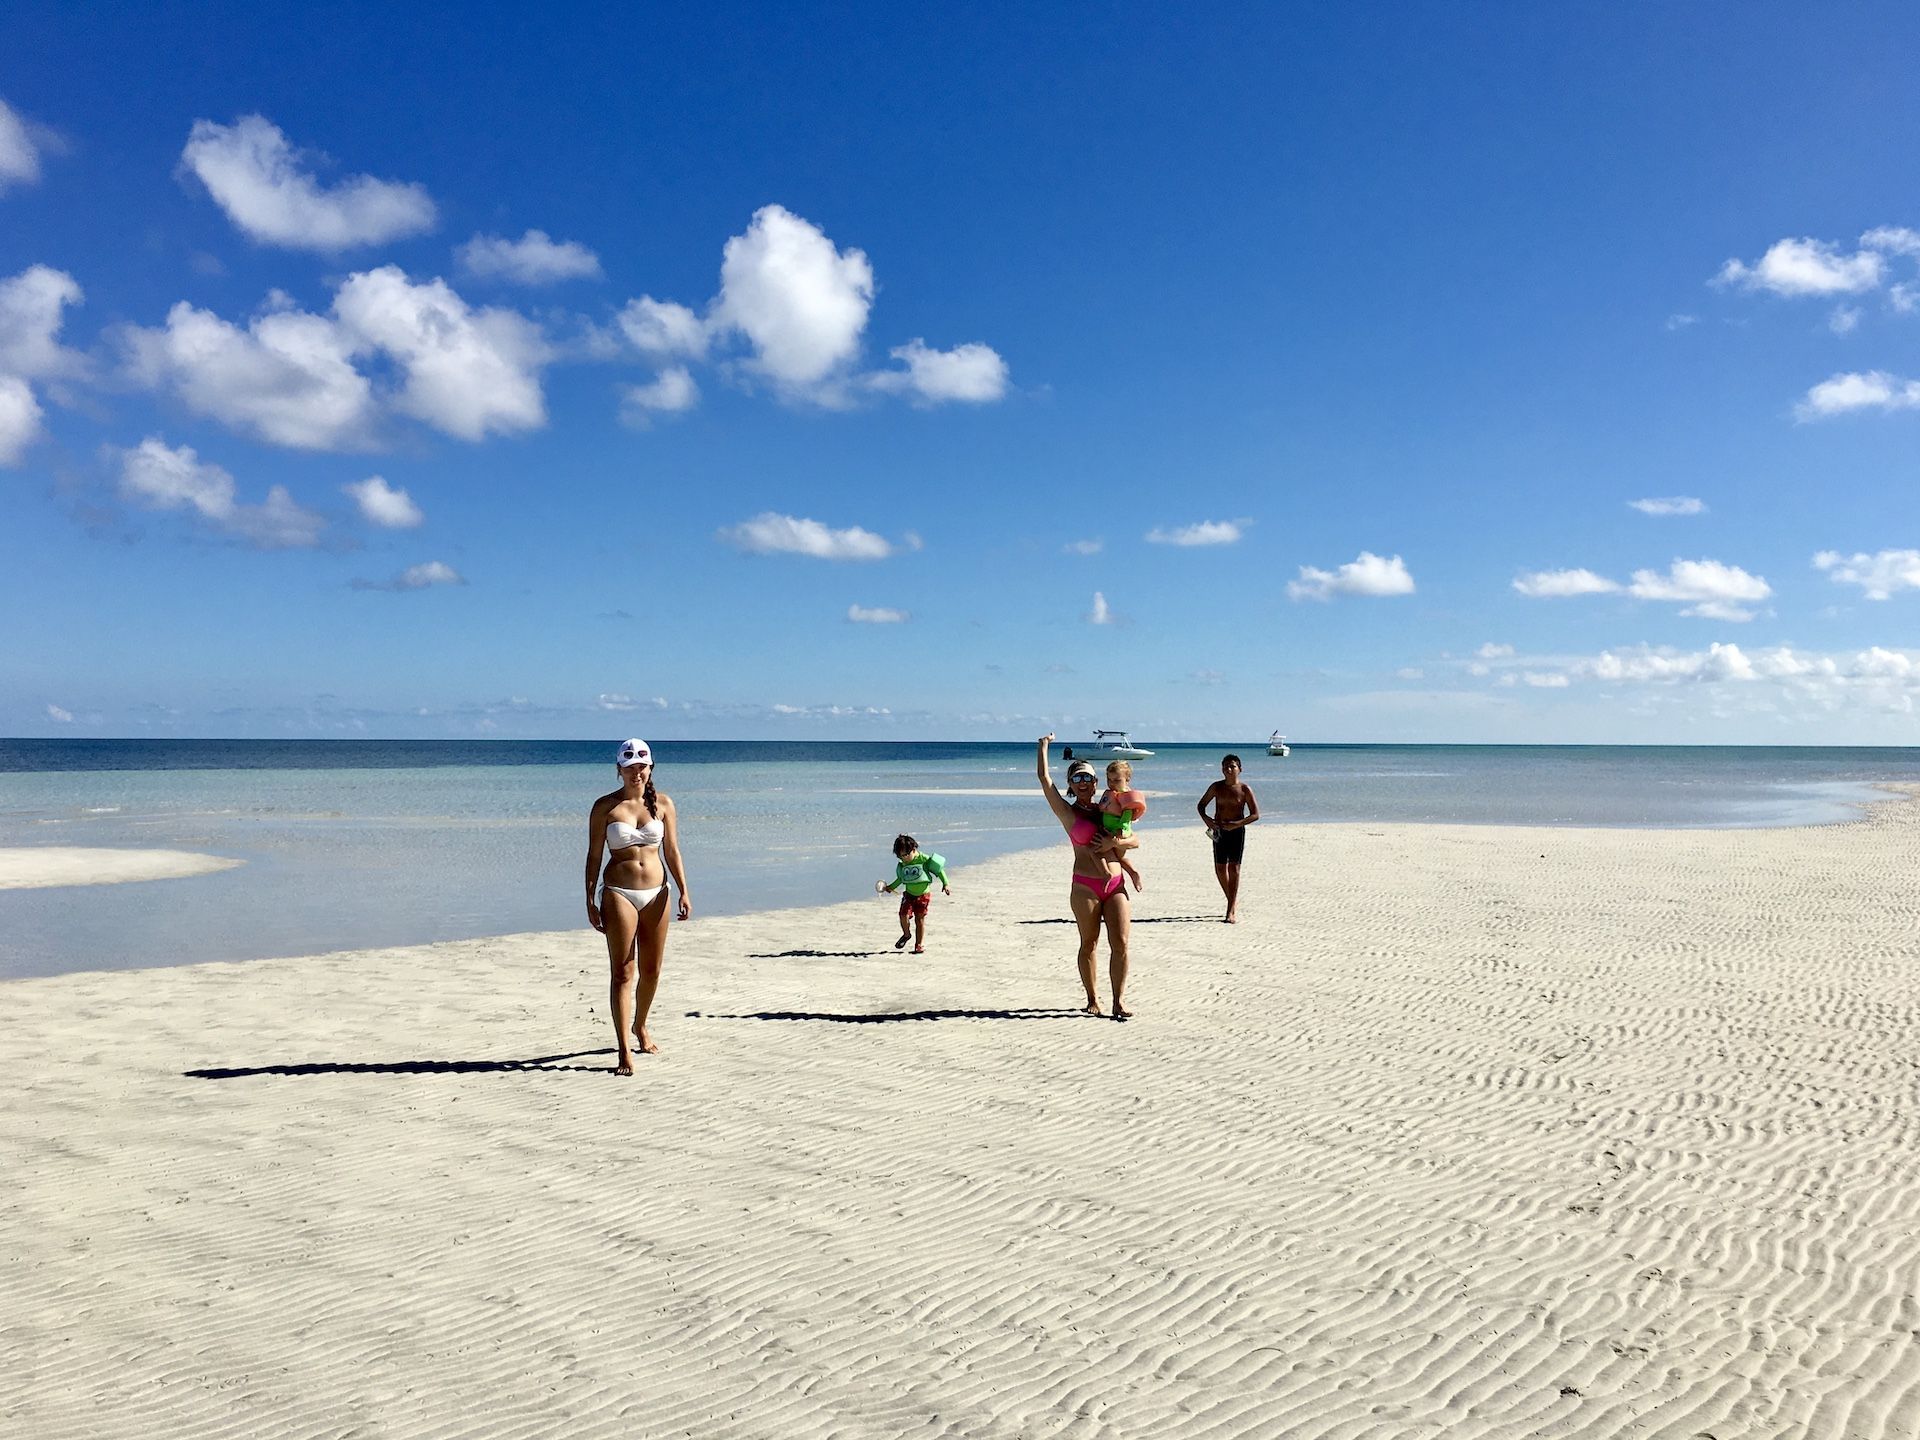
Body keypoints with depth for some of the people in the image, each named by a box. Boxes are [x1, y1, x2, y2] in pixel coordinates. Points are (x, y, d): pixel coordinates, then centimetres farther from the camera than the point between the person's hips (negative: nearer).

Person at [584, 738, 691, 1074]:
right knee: (623, 973, -6)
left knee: (651, 970, 12)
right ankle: (624, 1050, -5)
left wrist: (684, 892, 0)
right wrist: (590, 900, -4)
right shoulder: (605, 806, -1)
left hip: (656, 893, 3)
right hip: (618, 893, -3)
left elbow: (672, 852, 8)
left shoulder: (662, 804, 5)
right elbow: (594, 855, 1)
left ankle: (640, 1026, 36)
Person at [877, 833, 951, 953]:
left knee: (920, 919, -1)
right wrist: (891, 887, 12)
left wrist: (945, 884, -10)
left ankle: (920, 945, 12)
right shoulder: (902, 864, 1)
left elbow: (939, 871, -6)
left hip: (923, 895, -3)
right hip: (909, 894, 4)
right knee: (904, 915, -12)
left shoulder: (924, 860, -14)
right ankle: (906, 934, 18)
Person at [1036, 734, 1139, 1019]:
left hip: (1116, 885, 3)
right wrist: (1044, 745, 9)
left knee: (1121, 943, -3)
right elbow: (1044, 777, -2)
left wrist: (1114, 843, -8)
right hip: (1085, 886, -3)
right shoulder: (1067, 812, 3)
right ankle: (1092, 1000, 17)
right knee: (1089, 943, 5)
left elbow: (1135, 841, 12)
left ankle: (1119, 1001, 3)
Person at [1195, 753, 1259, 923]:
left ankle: (1231, 909, -5)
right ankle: (1233, 901, 26)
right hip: (1218, 831, 4)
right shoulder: (1216, 787, 4)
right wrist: (1205, 818, -8)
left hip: (1237, 831, -4)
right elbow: (1201, 805, 12)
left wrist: (1237, 824, -18)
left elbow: (1255, 814, -6)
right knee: (1220, 868, 6)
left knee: (1233, 867, -8)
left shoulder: (1245, 789, -5)